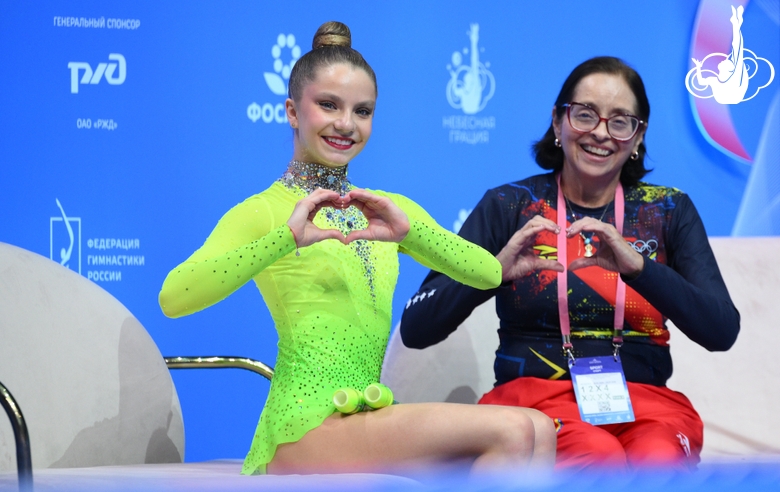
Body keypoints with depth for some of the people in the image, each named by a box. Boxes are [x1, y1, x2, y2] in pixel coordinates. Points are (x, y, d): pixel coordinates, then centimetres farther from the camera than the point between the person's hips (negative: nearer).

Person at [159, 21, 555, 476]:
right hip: (306, 427, -7)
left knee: (539, 431, -13)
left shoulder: (385, 208, 19)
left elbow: (488, 274, 4)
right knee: (512, 431, -20)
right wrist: (287, 239, -25)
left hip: (364, 420, 7)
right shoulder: (263, 211, 0)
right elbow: (173, 297, -19)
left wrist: (408, 231, -13)